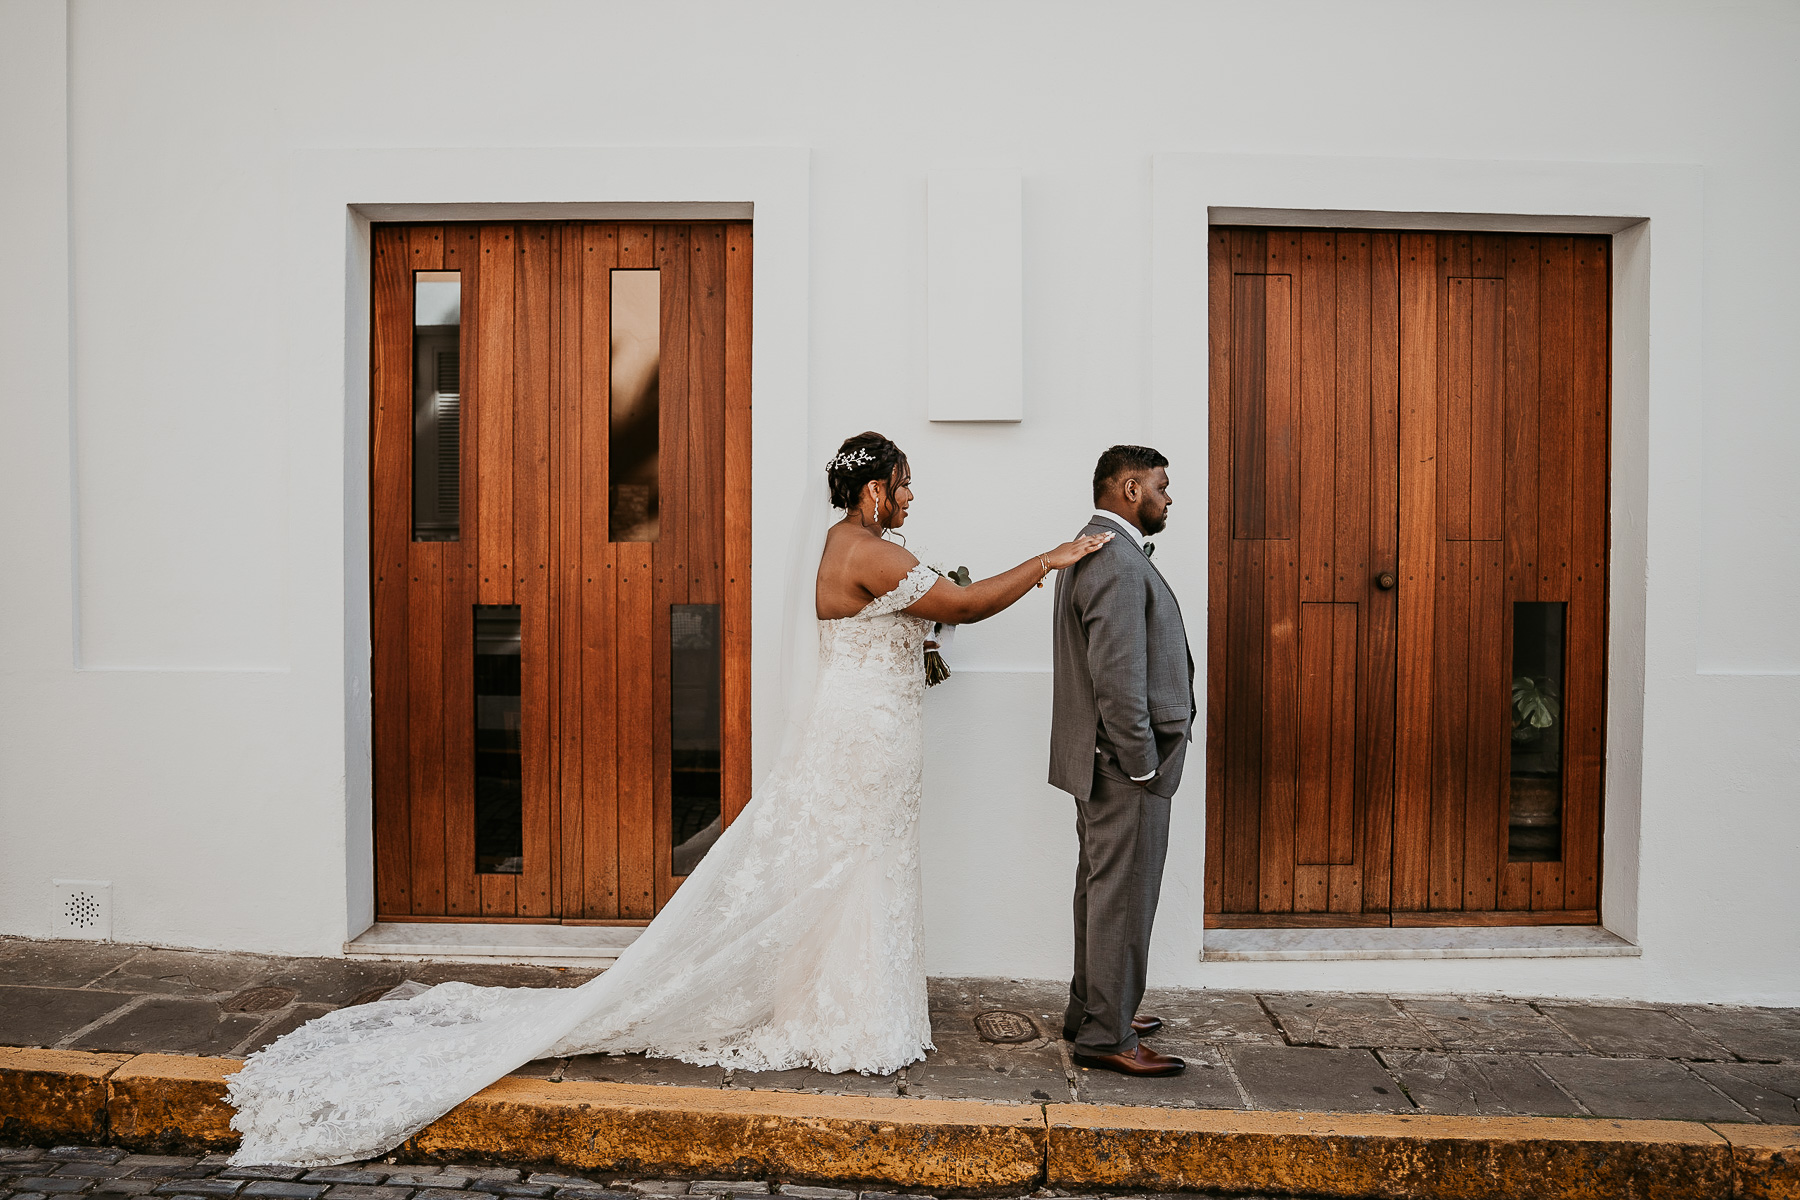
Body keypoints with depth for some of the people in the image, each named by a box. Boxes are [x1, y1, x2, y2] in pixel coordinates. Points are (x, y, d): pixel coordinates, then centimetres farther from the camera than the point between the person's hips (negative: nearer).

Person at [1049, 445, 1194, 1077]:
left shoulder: (1092, 551, 15)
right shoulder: (1119, 563, -20)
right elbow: (1119, 678, -26)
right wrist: (1141, 765, -18)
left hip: (1103, 762, 11)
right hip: (1124, 764, -11)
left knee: (1101, 889, 19)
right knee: (1123, 899, -1)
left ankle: (1091, 1009, 32)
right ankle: (1105, 1036, 9)